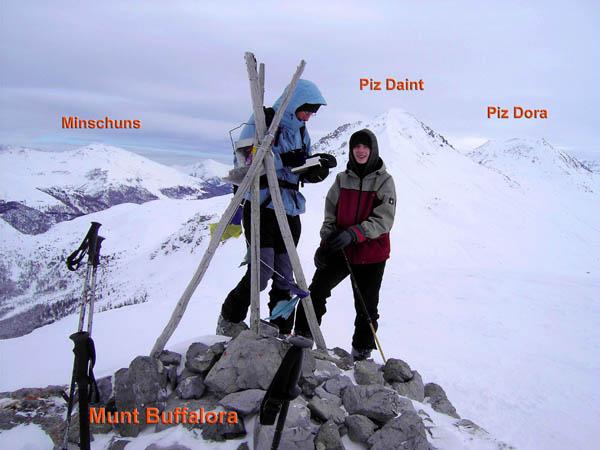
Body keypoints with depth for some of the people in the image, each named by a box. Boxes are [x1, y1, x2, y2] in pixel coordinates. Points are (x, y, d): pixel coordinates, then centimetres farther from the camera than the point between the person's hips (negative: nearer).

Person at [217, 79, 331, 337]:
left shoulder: (301, 131, 14)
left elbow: (305, 173, 17)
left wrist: (320, 168, -6)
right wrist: (285, 159, -26)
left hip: (289, 211, 6)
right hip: (261, 207, -6)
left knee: (284, 275, 8)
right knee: (263, 270, -12)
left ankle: (282, 331, 21)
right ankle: (229, 320, 10)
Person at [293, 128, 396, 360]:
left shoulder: (384, 180, -5)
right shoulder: (342, 179, 5)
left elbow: (384, 220, -13)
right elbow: (330, 215, 9)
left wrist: (354, 233, -26)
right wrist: (326, 242, -5)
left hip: (371, 254, -2)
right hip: (339, 250, 2)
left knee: (366, 306, 9)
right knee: (316, 291, -6)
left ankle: (361, 351, 28)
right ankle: (302, 334, 12)